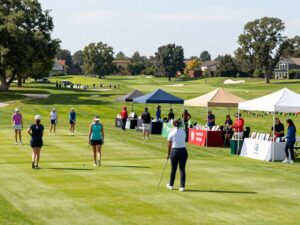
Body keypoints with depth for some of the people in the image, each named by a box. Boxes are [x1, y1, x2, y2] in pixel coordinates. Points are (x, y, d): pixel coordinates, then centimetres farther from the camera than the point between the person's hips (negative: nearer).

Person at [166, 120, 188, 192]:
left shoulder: (171, 133, -3)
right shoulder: (183, 131, 5)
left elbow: (169, 145, 1)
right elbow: (184, 141, 8)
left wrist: (168, 154, 14)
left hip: (175, 151, -1)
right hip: (183, 150, 2)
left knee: (173, 169, 13)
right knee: (182, 169, 4)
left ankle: (171, 185, 27)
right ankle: (182, 186, 0)